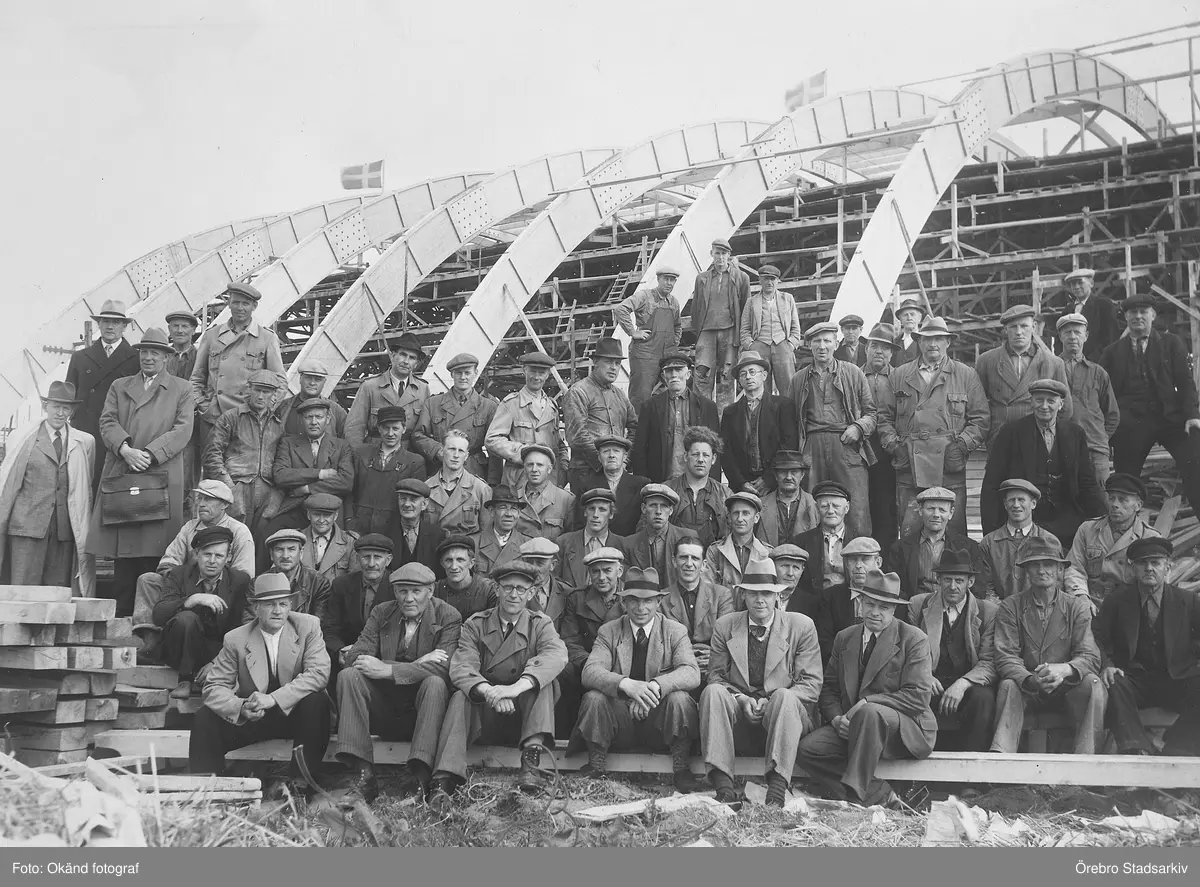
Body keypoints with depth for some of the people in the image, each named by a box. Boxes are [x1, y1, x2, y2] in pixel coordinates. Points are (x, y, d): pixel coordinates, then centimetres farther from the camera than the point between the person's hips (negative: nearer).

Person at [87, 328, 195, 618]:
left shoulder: (181, 390, 12)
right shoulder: (119, 387, 21)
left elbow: (183, 430, 0)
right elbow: (108, 421, 8)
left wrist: (149, 454, -12)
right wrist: (125, 449, -11)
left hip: (162, 476, -2)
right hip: (121, 475, 3)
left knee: (154, 551, -7)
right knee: (123, 553, 0)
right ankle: (120, 614, 3)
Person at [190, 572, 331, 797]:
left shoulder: (308, 625, -10)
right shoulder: (236, 639, -6)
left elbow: (319, 673, -22)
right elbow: (214, 686, -5)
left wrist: (273, 699, -32)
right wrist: (241, 707, -28)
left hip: (295, 712, -1)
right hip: (250, 717, 2)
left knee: (317, 700, -32)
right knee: (205, 719, -18)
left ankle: (302, 782, -24)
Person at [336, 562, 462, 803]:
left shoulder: (448, 617, -3)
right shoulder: (381, 613, 7)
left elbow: (443, 668, -19)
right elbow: (354, 656, -7)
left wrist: (387, 670, -27)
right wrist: (416, 664, -17)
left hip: (421, 711, -3)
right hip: (384, 709, 3)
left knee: (435, 683, -32)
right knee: (348, 675, -20)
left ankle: (418, 777, -35)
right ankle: (365, 775, -27)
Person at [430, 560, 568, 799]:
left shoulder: (540, 625, 3)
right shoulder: (475, 625, 4)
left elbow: (557, 655, -20)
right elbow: (461, 667, -13)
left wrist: (517, 687, -38)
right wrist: (488, 692, -36)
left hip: (524, 715, 0)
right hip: (483, 714, 0)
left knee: (541, 679, -25)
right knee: (460, 697, -28)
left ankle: (531, 761, -38)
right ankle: (445, 780, -38)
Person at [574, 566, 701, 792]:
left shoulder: (675, 632, 1)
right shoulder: (608, 632, 2)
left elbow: (692, 673, -15)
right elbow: (590, 672, -14)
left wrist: (655, 685, -35)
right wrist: (626, 684, -35)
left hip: (659, 722, 0)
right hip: (620, 723, 1)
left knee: (679, 698, -30)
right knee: (594, 698, -27)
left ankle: (682, 771, -12)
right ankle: (597, 769, -9)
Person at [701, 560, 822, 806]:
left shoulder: (801, 626, 4)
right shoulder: (725, 626, 10)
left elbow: (811, 683, 0)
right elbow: (716, 676, 9)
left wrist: (771, 702, -15)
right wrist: (741, 699, -12)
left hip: (780, 716, -1)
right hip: (738, 717, 2)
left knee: (784, 696, -34)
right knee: (712, 691, -28)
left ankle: (776, 791, -41)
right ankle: (723, 787, -36)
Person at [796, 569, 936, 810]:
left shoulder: (914, 639, -2)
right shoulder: (844, 638, 14)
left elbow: (919, 695, -11)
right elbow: (829, 689, 14)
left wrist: (866, 703, -19)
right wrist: (836, 718, -9)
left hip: (905, 729, -5)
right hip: (849, 725, 5)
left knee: (869, 713, -38)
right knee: (807, 749, -21)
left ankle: (855, 794, -30)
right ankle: (887, 798, -23)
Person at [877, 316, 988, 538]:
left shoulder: (966, 375, 11)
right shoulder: (899, 375, 16)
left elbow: (981, 418, 7)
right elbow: (885, 416, 15)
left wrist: (962, 445, -7)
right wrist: (892, 443, 0)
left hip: (949, 465, -1)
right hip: (909, 465, 1)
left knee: (953, 531, -2)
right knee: (909, 529, -2)